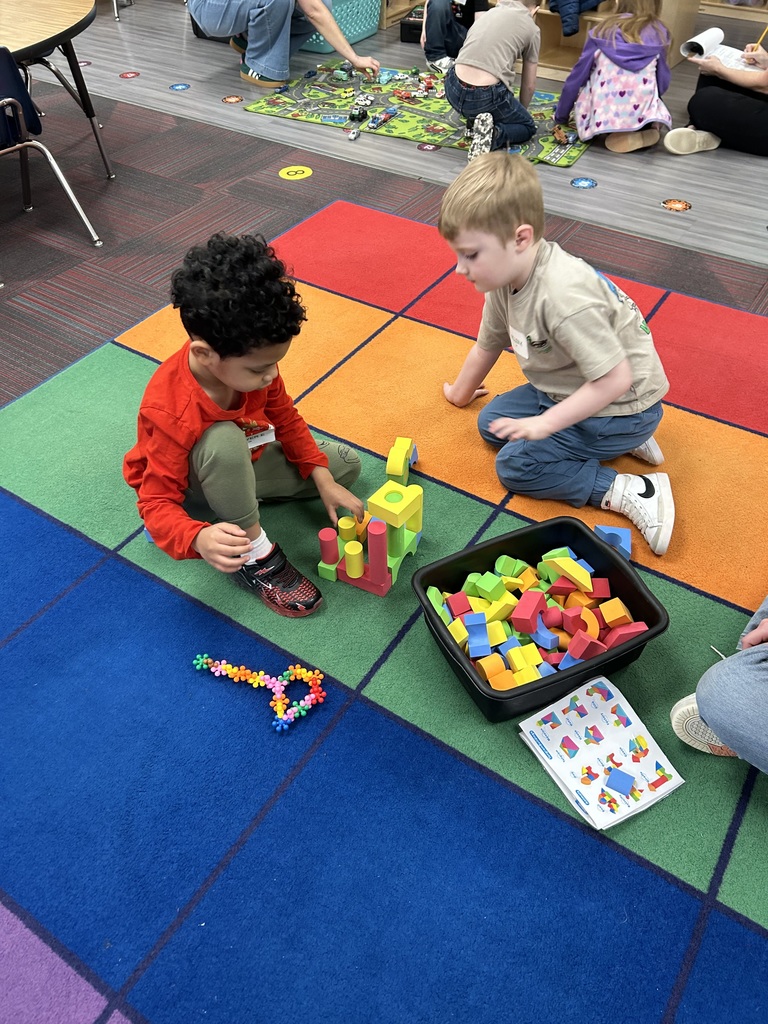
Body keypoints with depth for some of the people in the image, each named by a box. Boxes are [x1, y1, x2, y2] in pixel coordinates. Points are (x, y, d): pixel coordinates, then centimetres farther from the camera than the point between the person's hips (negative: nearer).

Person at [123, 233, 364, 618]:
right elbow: (156, 502, -34)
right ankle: (255, 556, -21)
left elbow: (286, 420, -2)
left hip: (241, 464, 7)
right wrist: (199, 538, -56)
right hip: (190, 487, -7)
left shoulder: (250, 362, -19)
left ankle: (239, 499, -1)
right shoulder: (170, 414, -38)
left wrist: (324, 483, -9)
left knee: (345, 464, 5)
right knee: (224, 440, -42)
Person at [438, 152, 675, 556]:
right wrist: (460, 393, 26)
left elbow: (615, 379, -33)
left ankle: (634, 493, -11)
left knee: (516, 465, -13)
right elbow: (487, 344, 10)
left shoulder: (564, 297, -36)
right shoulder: (506, 278, -7)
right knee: (492, 422, 13)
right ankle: (616, 441, 12)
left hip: (621, 404, -9)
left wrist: (545, 424, -27)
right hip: (567, 389, 9)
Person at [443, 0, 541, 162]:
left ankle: (474, 120, 16)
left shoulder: (489, 13, 22)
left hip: (454, 91, 5)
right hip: (486, 97, -5)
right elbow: (529, 85, 17)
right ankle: (493, 134, -7)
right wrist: (520, 111, 38)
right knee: (528, 127, 21)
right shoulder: (531, 29, 9)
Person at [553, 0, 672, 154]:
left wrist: (560, 115, 25)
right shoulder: (659, 32, 9)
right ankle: (646, 130, 2)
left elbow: (578, 76, 12)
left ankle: (611, 132, 0)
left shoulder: (604, 29, 8)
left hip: (601, 114, -3)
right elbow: (663, 82, 14)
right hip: (642, 112, 3)